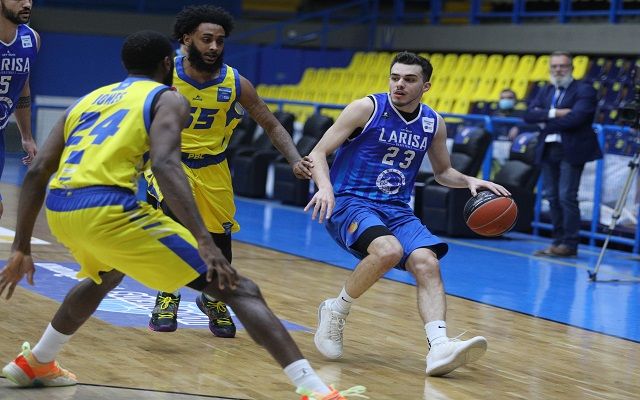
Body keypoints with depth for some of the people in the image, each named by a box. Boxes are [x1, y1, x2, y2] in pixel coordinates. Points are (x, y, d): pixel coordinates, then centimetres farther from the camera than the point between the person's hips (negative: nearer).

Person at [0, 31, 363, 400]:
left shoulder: (88, 100, 28)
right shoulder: (168, 99, 9)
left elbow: (37, 173, 21)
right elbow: (165, 164, -11)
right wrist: (204, 240, -18)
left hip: (59, 211, 7)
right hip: (108, 208, -7)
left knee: (107, 275, 42)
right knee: (238, 289, -4)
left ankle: (35, 362, 49)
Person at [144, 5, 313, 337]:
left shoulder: (236, 84, -16)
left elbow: (272, 126, -7)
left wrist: (295, 161, -21)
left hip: (212, 167, 2)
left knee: (220, 242, 5)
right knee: (173, 214, -29)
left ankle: (212, 299, 38)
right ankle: (167, 297, -9)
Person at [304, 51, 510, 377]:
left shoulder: (433, 124, 7)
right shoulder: (367, 108, -7)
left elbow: (442, 171, 24)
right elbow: (319, 153, -8)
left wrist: (469, 181, 4)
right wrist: (325, 187, -27)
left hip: (396, 210, 5)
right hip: (349, 203, -5)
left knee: (427, 262, -20)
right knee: (388, 250, -33)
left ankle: (439, 348, -31)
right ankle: (334, 312, -10)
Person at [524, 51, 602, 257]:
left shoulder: (584, 90, -4)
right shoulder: (545, 91, 16)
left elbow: (575, 118, -18)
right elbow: (529, 115, 2)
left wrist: (546, 123, -7)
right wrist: (554, 113, -14)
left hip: (571, 150, -7)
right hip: (548, 149, 7)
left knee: (567, 197, -8)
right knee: (552, 196, 7)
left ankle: (570, 244, -2)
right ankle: (559, 241, 14)